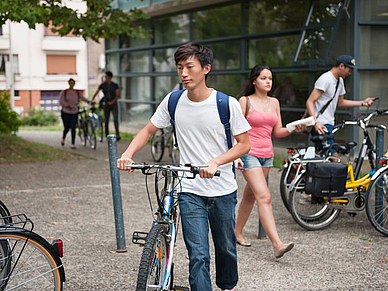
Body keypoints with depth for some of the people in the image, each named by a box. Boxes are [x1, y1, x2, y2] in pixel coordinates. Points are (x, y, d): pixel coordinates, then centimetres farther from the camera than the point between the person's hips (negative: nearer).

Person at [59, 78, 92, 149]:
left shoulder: (77, 92, 5)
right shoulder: (64, 92, -4)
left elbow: (83, 98, -3)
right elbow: (61, 102, -13)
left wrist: (89, 101, -21)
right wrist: (69, 105, -29)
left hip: (74, 113, 1)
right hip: (65, 113, -1)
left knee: (73, 128, -9)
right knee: (67, 128, 5)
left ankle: (73, 144, -6)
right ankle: (63, 139, 38)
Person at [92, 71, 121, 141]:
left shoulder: (115, 85, 1)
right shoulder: (102, 85, 2)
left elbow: (118, 95, -4)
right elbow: (96, 93, 3)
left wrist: (112, 101, -17)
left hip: (114, 104, -1)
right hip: (106, 104, 1)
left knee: (115, 119, -13)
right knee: (106, 121, 4)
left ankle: (117, 135, -17)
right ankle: (107, 135, 17)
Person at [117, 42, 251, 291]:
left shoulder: (227, 104, -10)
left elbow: (244, 144, -5)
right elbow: (149, 131, 8)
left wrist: (215, 162, -21)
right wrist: (128, 153, -11)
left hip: (223, 190, 0)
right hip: (190, 191, 1)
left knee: (226, 248, 16)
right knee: (198, 255, -7)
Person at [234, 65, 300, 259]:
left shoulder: (274, 102, 11)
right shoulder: (245, 101, -5)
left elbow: (277, 132, 11)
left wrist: (293, 129, -9)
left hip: (267, 154, 6)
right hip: (249, 153, -6)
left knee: (250, 195, 16)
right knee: (264, 197, -16)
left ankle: (237, 232, 34)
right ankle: (277, 244, -23)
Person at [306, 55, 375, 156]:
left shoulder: (340, 81, 15)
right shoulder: (325, 79, -15)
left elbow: (340, 102, 27)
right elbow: (309, 102, -21)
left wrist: (362, 103, 20)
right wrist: (316, 123, -33)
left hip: (329, 124, 10)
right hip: (320, 125, -10)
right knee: (334, 159, -16)